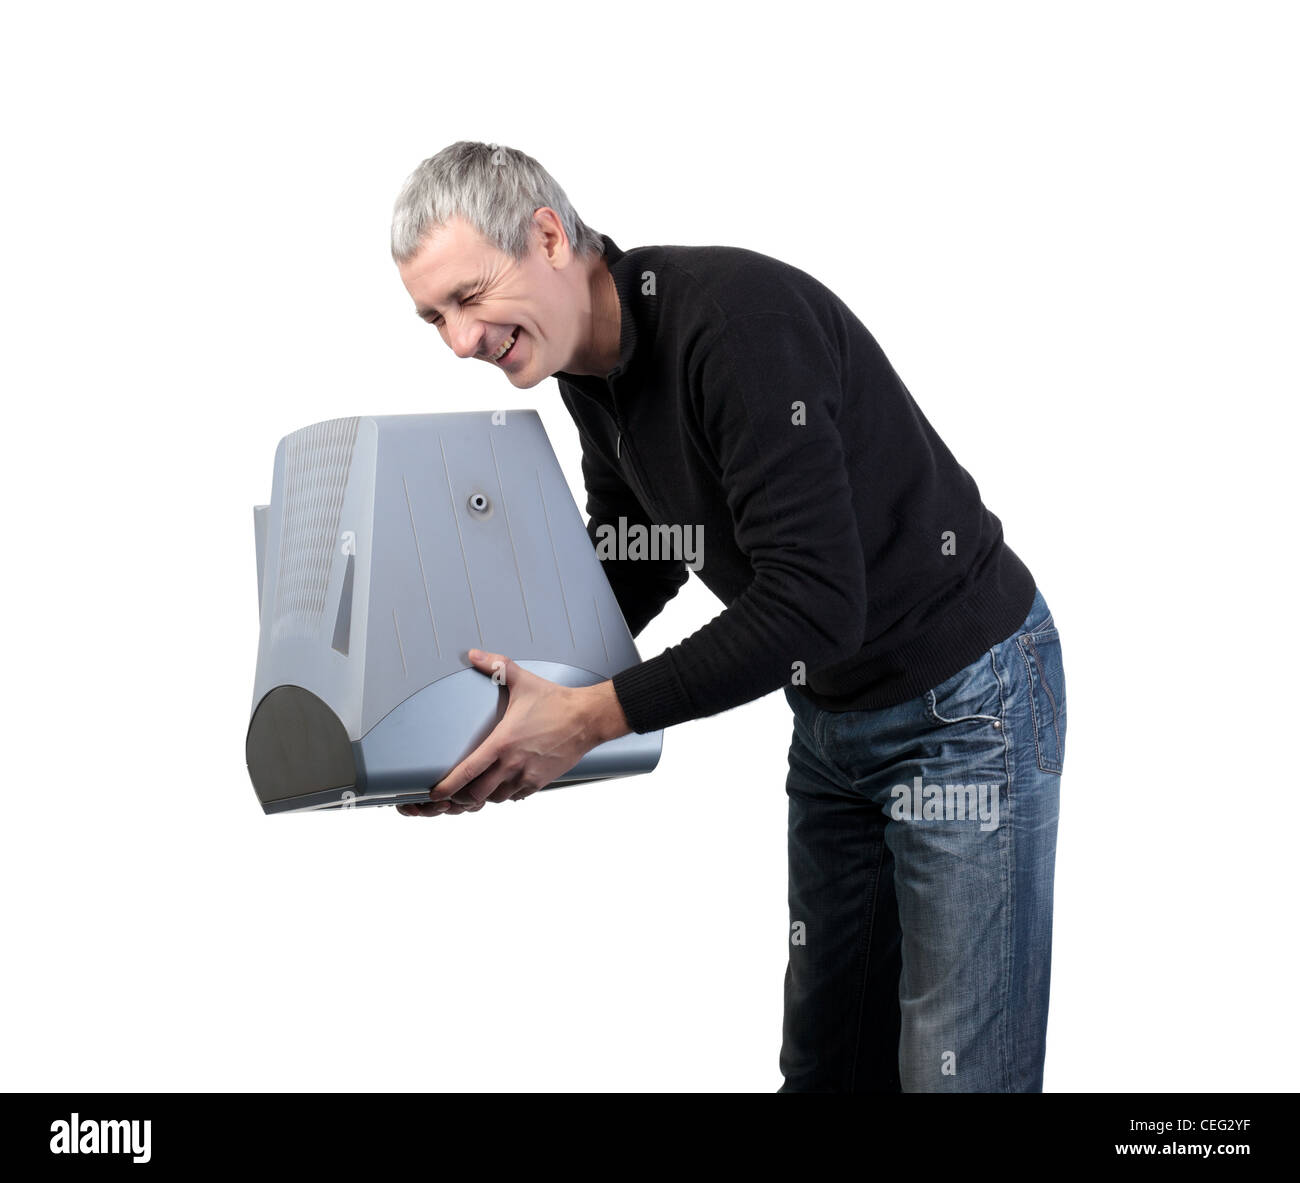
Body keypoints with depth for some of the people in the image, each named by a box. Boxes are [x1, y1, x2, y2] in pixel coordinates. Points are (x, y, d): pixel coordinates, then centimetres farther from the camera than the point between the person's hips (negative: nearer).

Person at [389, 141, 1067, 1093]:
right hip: (832, 711, 9)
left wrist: (593, 716, -31)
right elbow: (633, 569, 11)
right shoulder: (590, 366, 0)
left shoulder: (738, 316, -28)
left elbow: (814, 601, -32)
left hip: (966, 700, -9)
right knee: (826, 1055, 14)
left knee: (958, 1070, -4)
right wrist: (520, 686, -5)